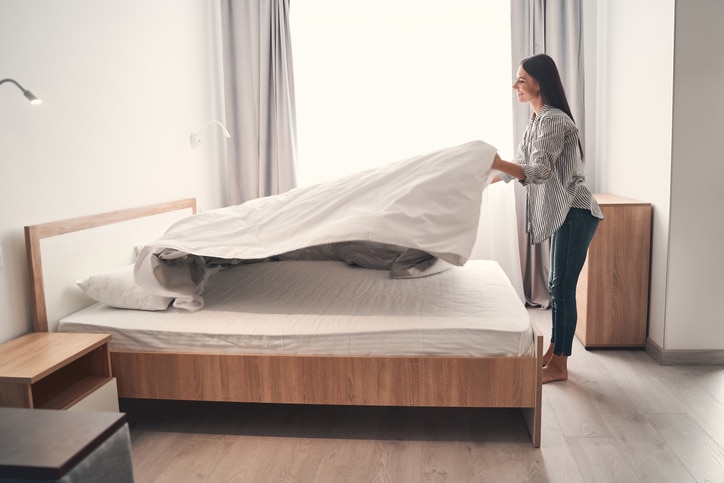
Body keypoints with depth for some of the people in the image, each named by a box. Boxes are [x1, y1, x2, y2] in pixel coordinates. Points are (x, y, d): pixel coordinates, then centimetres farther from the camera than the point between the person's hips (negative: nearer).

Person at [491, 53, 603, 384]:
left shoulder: (553, 120, -17)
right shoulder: (538, 120, 14)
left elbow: (540, 171, -26)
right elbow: (521, 165, 18)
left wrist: (497, 163, -36)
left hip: (575, 212, -10)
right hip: (561, 212, 10)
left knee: (562, 287, -5)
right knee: (557, 285, 15)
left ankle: (559, 366, 6)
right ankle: (554, 351, 27)